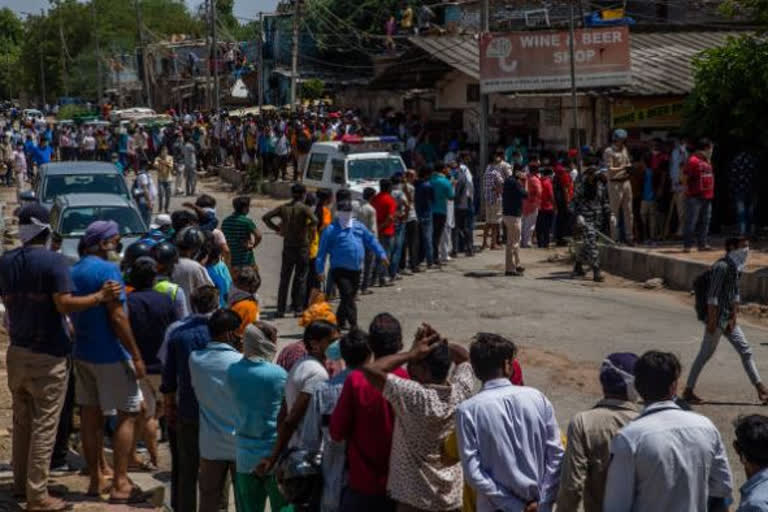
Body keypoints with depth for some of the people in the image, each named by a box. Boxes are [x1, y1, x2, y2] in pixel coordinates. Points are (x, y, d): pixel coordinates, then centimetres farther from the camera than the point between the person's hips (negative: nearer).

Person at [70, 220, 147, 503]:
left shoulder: (74, 271, 10)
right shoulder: (107, 270, -16)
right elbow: (117, 317, -20)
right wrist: (136, 356, -17)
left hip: (82, 353, 8)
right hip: (110, 355, -8)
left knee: (91, 415, 12)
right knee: (128, 414, -1)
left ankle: (96, 479, 19)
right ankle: (120, 483, -3)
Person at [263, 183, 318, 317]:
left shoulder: (283, 208, 3)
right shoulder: (304, 208, -10)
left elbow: (266, 217, -1)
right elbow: (314, 220, -28)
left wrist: (277, 228, 4)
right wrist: (309, 230, -11)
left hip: (287, 247, 3)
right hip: (302, 247, -3)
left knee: (284, 279, 10)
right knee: (300, 279, 6)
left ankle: (280, 310, 8)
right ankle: (298, 309, 6)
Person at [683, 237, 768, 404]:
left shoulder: (737, 266, 8)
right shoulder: (722, 266, -20)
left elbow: (735, 294, 10)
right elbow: (712, 296, -22)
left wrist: (734, 318, 4)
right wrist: (712, 321, -21)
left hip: (728, 318, 9)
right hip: (717, 318, -9)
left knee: (745, 350, 8)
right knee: (706, 353, -1)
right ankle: (688, 391, 10)